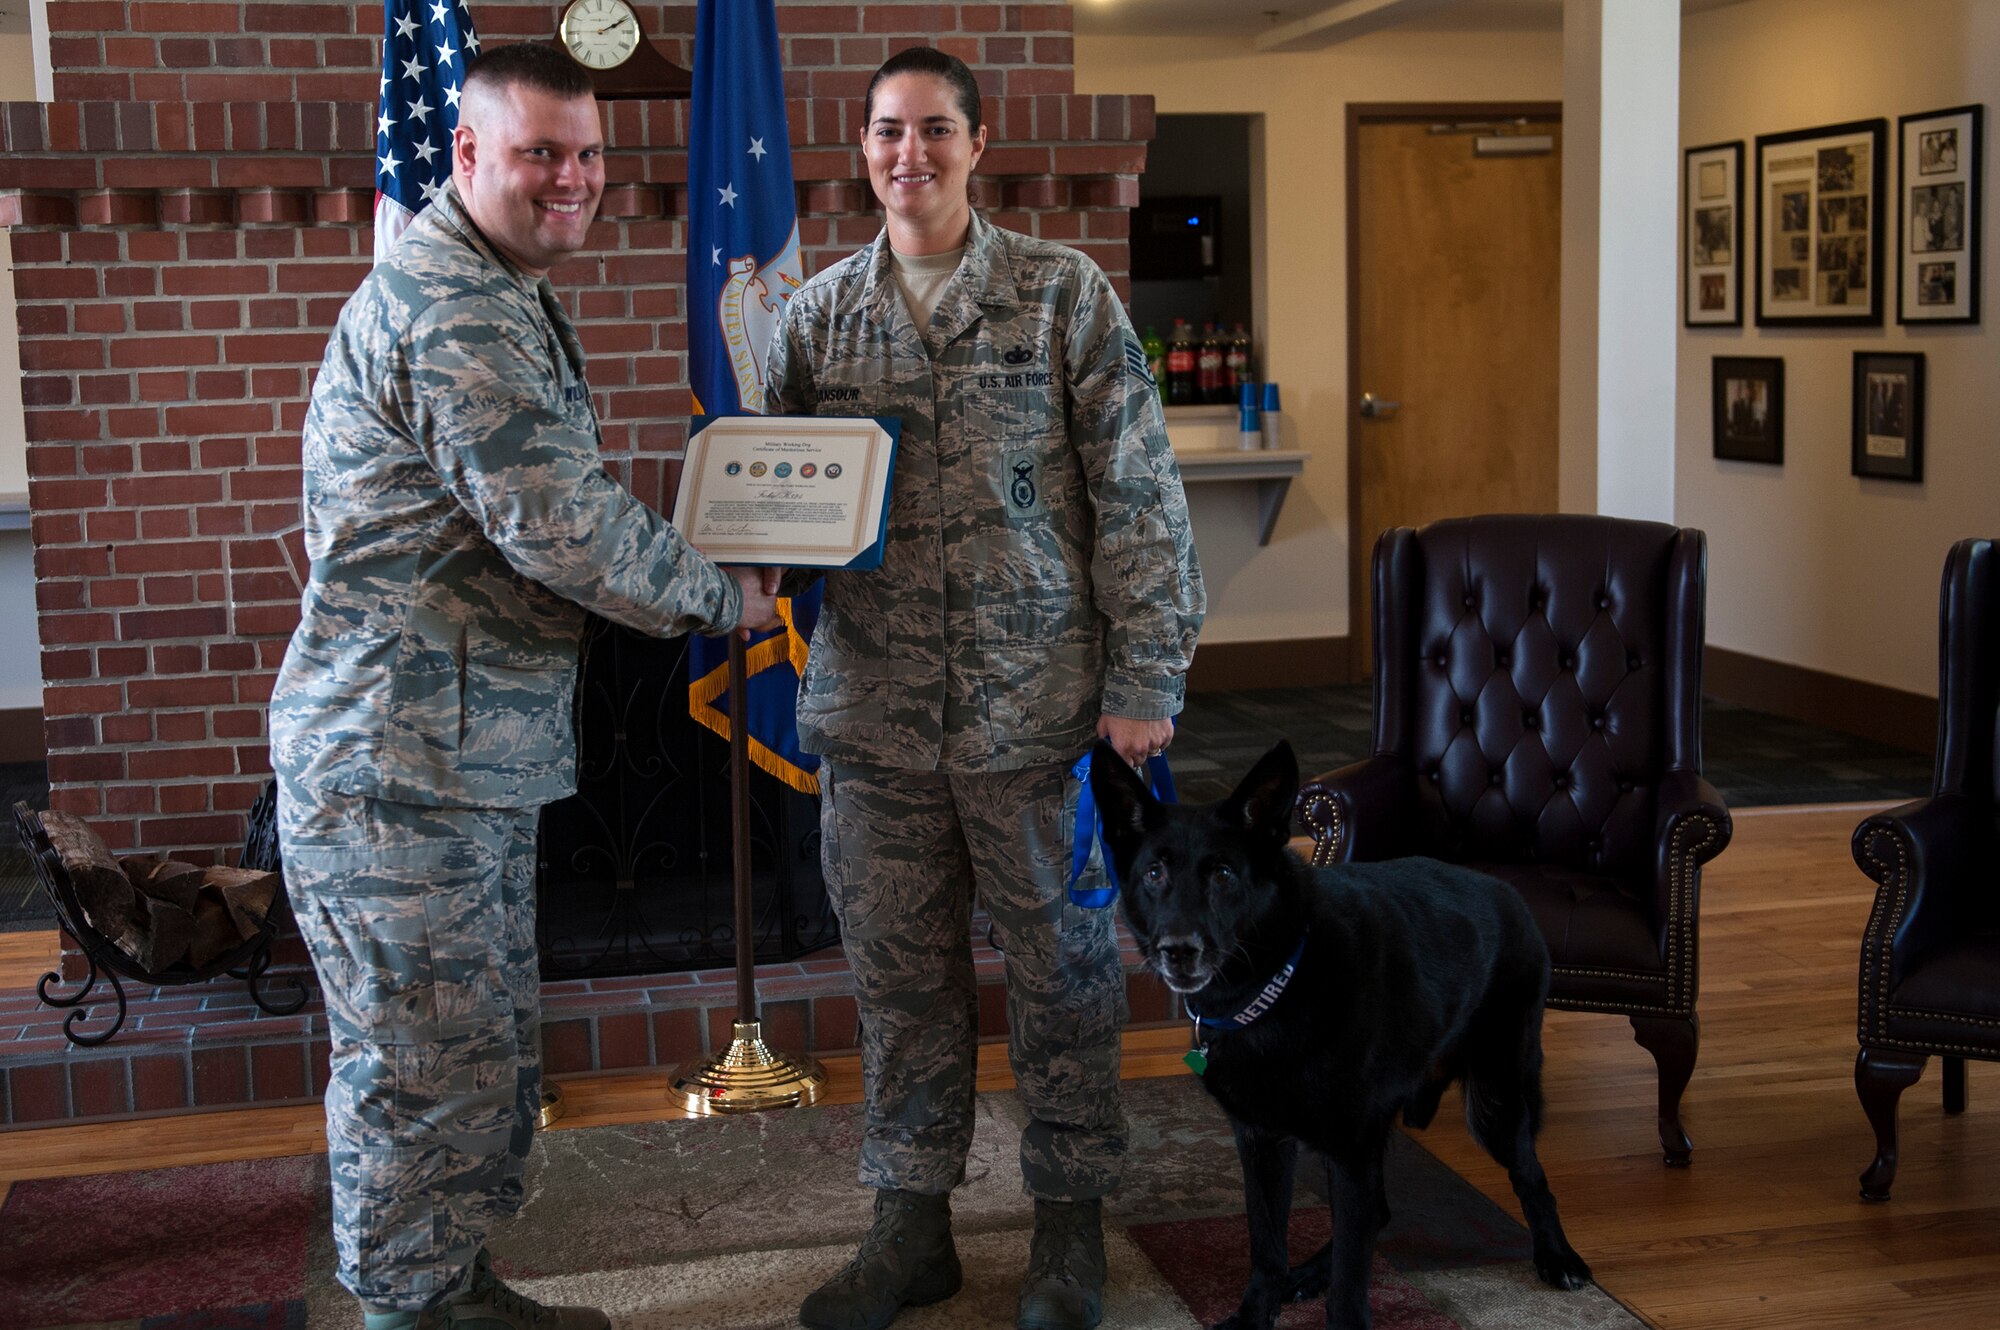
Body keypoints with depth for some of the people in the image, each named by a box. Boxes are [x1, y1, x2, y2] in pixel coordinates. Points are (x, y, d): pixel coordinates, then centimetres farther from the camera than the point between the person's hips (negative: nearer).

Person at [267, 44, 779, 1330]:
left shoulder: (502, 301, 18)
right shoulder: (458, 313, -19)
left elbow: (550, 513, 26)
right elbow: (565, 529, -22)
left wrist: (693, 571, 12)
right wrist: (724, 597, -8)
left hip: (473, 751, 11)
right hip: (398, 764, -11)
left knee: (494, 1050, 19)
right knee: (428, 1067, 0)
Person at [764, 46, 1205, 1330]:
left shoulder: (1065, 293, -2)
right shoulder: (819, 313, 7)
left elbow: (1138, 496, -4)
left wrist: (1146, 681, -9)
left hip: (1038, 700, -2)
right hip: (876, 711, 3)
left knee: (1063, 968, 8)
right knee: (902, 974, 11)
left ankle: (1072, 1220, 25)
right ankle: (913, 1223, 26)